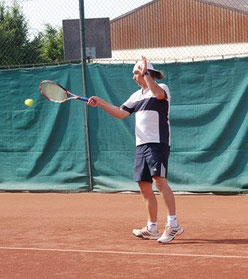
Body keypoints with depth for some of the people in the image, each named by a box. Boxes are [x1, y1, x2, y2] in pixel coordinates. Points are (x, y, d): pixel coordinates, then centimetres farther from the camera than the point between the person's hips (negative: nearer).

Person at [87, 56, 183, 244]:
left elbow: (159, 94, -27)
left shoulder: (162, 88, -3)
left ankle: (173, 225, -24)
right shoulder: (137, 96, 20)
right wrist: (100, 103, 11)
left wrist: (146, 74, -25)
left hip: (157, 143, -8)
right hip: (141, 145, 9)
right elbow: (121, 113, 19)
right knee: (145, 187, 8)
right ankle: (152, 228, 17)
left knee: (160, 180, -21)